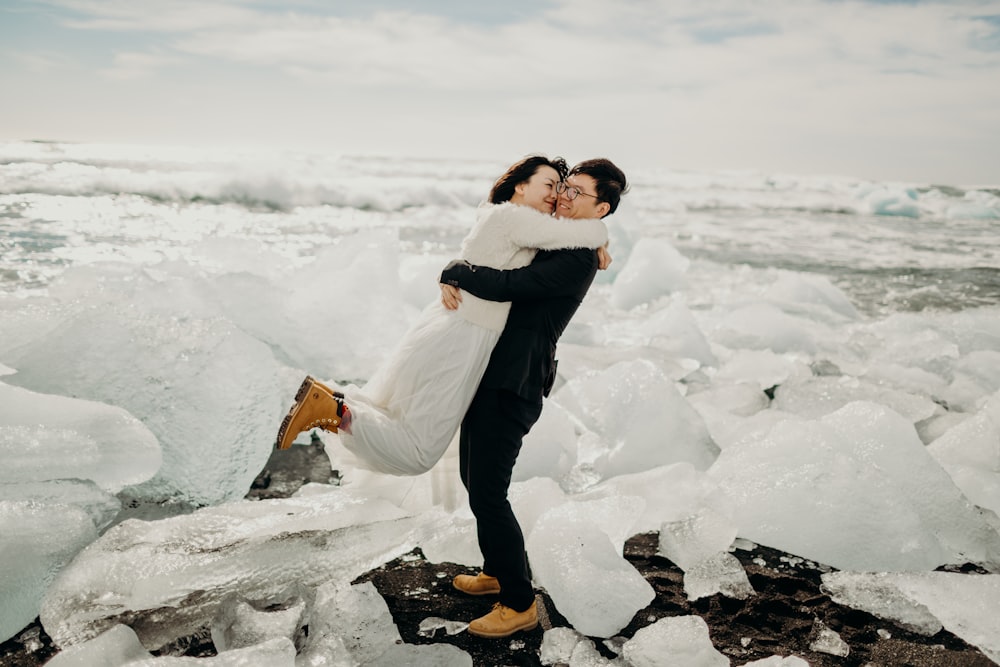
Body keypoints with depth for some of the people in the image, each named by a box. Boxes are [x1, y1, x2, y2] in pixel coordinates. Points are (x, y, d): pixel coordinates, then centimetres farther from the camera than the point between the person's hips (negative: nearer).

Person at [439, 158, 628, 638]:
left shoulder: (577, 261, -16)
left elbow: (504, 285, -25)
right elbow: (484, 258, 18)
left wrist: (453, 271, -8)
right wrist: (451, 281, -4)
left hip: (514, 384, -10)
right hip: (489, 371, 10)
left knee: (487, 493, -7)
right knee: (473, 478, 19)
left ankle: (519, 604, 8)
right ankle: (496, 572, 37)